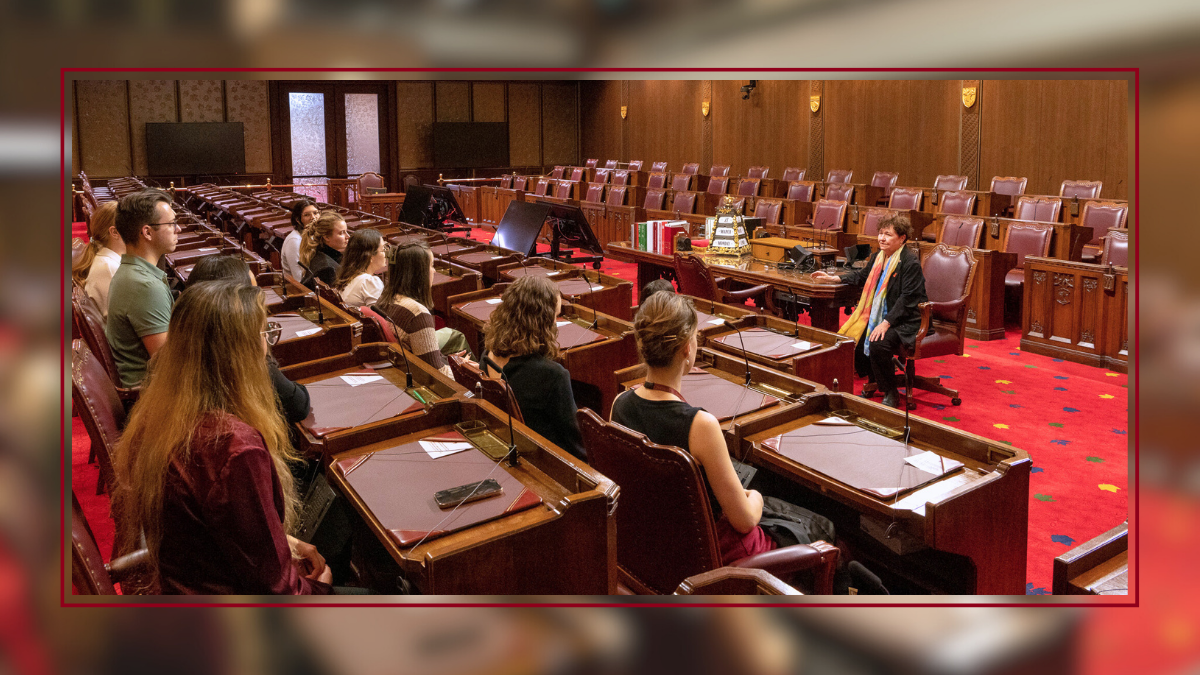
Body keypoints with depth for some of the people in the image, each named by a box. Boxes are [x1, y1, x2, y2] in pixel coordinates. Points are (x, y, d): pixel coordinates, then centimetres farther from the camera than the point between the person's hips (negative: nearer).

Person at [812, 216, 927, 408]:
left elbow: (908, 298, -20)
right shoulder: (880, 256, 9)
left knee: (878, 344, -31)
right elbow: (862, 275, 28)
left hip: (906, 320, -9)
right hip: (879, 315, 9)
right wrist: (833, 278, 23)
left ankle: (891, 393, -10)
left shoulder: (910, 261, -16)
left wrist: (887, 322, -26)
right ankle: (873, 381, 19)